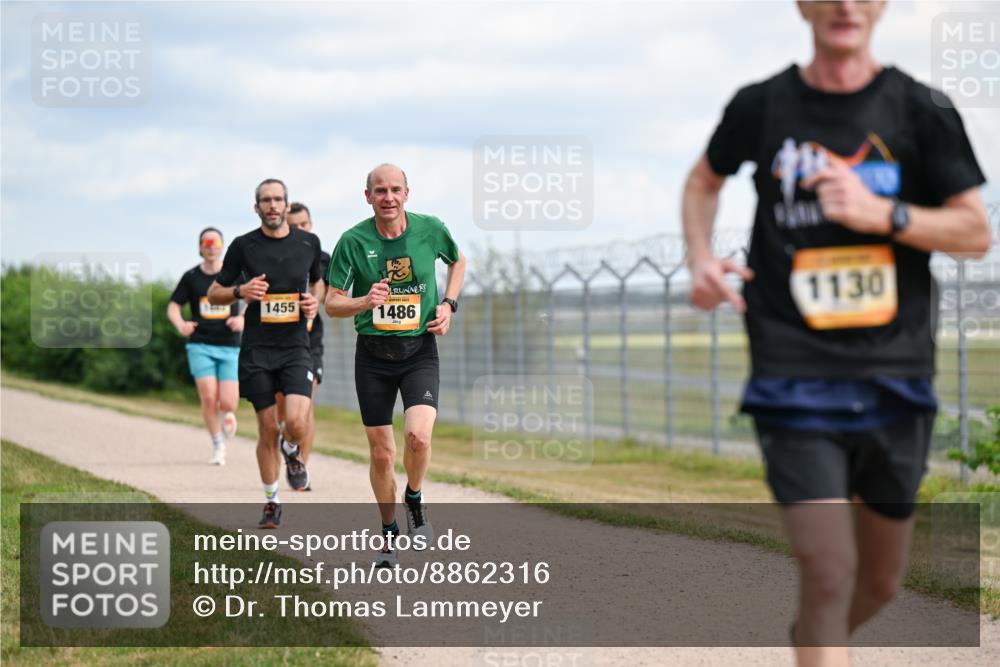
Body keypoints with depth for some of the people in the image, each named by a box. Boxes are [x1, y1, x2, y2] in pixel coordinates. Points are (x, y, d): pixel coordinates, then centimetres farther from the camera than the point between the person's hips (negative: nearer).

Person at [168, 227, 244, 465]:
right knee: (209, 398, -13)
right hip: (200, 345, 0)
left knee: (227, 403, -9)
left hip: (230, 347, 0)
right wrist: (181, 325, -14)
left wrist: (243, 319, -12)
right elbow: (173, 306, 7)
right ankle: (218, 446, 8)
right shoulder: (191, 277, 3)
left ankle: (227, 414, 31)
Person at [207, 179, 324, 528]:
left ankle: (291, 452, 19)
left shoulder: (308, 243, 4)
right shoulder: (243, 246, -1)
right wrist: (240, 292, -13)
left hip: (295, 346, 0)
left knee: (296, 423, -18)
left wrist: (315, 301, 1)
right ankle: (272, 502, 19)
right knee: (268, 429, 1)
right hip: (257, 349, 0)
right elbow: (214, 293, 7)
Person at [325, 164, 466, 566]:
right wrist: (364, 302, -23)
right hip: (373, 355, 0)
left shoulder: (430, 229, -3)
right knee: (381, 453, 3)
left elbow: (458, 260, 19)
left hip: (419, 350, 0)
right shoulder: (353, 241, -7)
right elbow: (331, 304, -3)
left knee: (418, 435, -22)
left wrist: (448, 304, 4)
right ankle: (389, 532, 25)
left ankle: (414, 499, 9)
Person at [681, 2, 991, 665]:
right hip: (796, 379, -2)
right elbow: (706, 179, 24)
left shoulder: (919, 108, 3)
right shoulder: (763, 106, 4)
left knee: (881, 583, 16)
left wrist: (881, 213, -14)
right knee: (828, 570, -16)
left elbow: (977, 231, 1)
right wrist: (700, 258, 6)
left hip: (895, 379, 2)